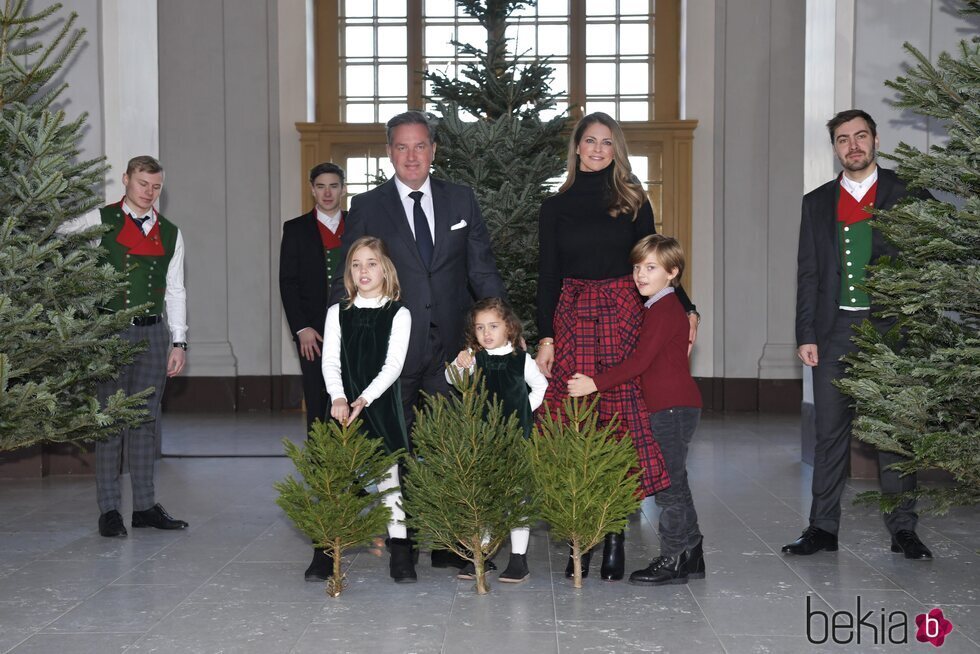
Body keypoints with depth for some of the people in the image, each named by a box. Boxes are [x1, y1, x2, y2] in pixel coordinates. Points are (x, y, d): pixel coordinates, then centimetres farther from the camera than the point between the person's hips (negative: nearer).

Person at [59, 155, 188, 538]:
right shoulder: (100, 221, 2)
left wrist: (179, 341, 7)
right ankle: (109, 510, 6)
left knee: (147, 420, 7)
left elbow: (175, 290, 12)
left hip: (153, 334, 4)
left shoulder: (170, 233, 12)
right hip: (111, 333, -3)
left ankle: (145, 506, 14)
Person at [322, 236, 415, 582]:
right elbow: (330, 362, 2)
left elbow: (393, 365, -6)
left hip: (381, 403, -2)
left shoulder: (399, 314, 4)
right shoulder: (337, 313, 11)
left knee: (388, 471, -8)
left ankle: (400, 550, -3)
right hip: (344, 405, 2)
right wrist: (339, 398, -16)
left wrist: (364, 399, -18)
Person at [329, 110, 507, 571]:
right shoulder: (367, 207, 4)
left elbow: (482, 271, 10)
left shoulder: (461, 200, 9)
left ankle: (449, 545, 11)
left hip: (451, 346, 1)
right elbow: (346, 281, 5)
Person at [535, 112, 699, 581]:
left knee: (622, 420, -3)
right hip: (572, 319, 1)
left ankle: (615, 538, 4)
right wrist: (545, 337, -1)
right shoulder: (556, 207, 10)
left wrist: (685, 308, 1)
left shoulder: (633, 203, 10)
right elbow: (548, 276, 7)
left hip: (624, 317, 0)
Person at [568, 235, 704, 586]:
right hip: (672, 407, 10)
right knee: (674, 483, 15)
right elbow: (646, 361, 17)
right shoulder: (661, 308, 16)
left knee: (669, 484, -3)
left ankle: (674, 559, 5)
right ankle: (690, 555, 24)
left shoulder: (664, 310, -15)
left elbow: (639, 361, -21)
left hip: (674, 407, -10)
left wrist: (595, 383, -19)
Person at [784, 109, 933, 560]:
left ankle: (902, 528, 14)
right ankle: (823, 527, 12)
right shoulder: (818, 202, 12)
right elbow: (807, 273, 10)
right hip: (834, 330, 2)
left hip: (890, 330, -2)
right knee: (830, 431, 5)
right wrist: (806, 335, 3)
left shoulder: (906, 194, 5)